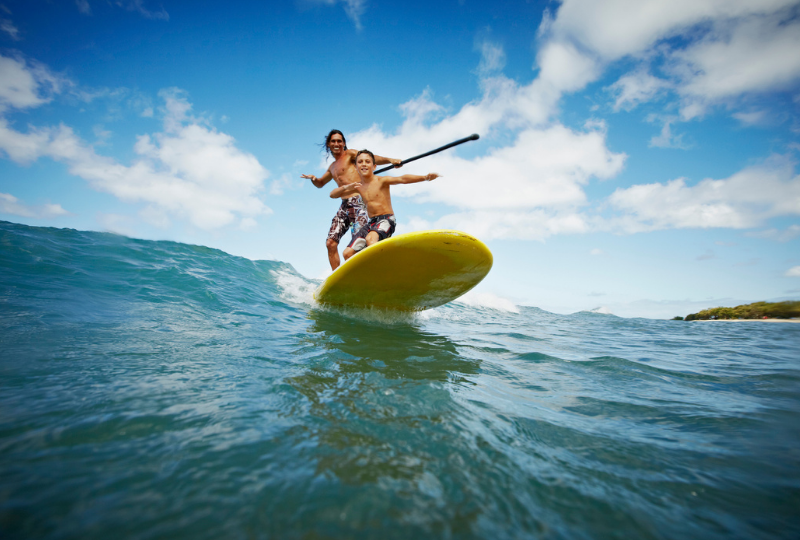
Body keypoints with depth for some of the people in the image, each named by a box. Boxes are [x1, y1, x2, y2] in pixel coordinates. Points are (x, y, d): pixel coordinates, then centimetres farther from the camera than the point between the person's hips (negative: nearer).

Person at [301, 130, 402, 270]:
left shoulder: (350, 154, 5)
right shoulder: (332, 167, 26)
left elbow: (372, 159, -10)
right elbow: (321, 183, 39)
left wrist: (390, 160, -28)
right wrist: (314, 179, 15)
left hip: (358, 202, -7)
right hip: (344, 206, 7)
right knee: (330, 243, 0)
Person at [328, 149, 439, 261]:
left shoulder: (382, 181, -3)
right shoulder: (357, 187, 11)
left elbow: (402, 179, -19)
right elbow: (333, 195, 13)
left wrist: (425, 177, -34)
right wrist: (346, 186, -8)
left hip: (386, 220, -6)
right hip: (372, 223, 6)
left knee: (370, 239, -38)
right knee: (347, 253, -4)